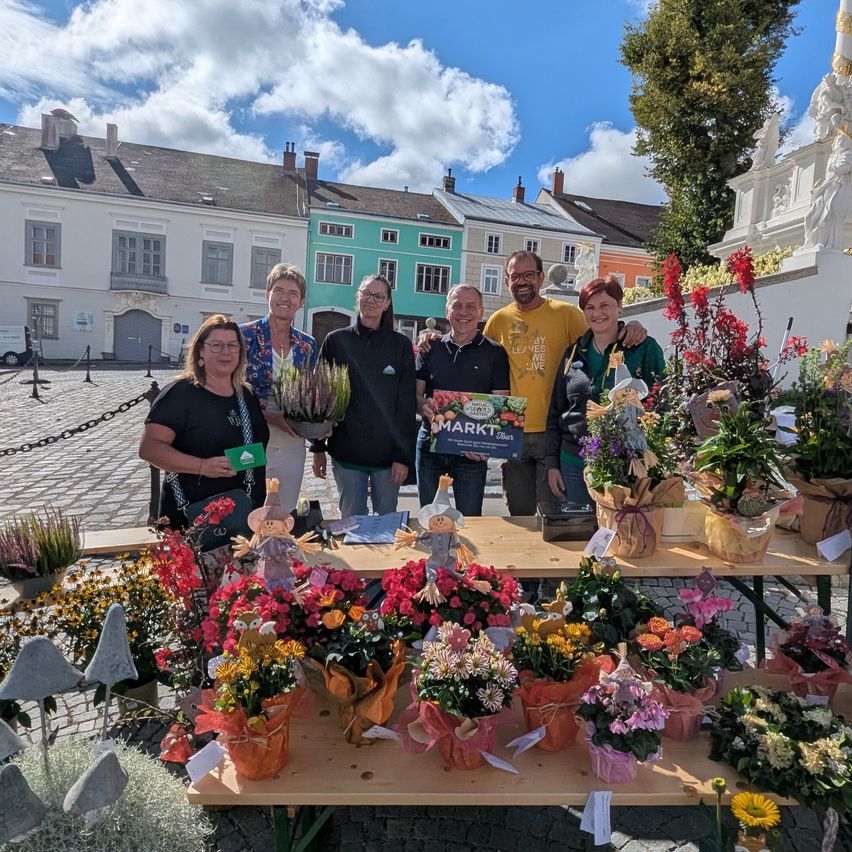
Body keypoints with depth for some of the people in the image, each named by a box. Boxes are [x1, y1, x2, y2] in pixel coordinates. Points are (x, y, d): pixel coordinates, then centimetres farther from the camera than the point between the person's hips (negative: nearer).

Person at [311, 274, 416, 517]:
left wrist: (404, 455, -7)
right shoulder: (336, 341, 3)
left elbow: (407, 404, -1)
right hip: (346, 451, 0)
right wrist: (318, 448, 2)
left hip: (388, 453, 0)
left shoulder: (401, 345, 1)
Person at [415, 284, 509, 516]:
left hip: (472, 452, -2)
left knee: (469, 520, 7)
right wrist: (424, 407, -17)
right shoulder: (431, 348, 6)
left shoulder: (494, 352, 0)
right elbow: (415, 393, 7)